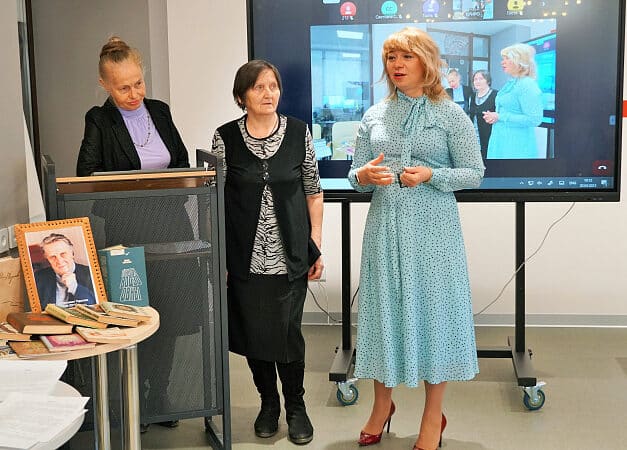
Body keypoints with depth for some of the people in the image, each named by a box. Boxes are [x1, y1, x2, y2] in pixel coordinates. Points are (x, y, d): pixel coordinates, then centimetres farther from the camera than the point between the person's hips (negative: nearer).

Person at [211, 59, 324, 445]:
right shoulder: (225, 138, -2)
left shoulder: (298, 132, 0)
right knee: (253, 331, 7)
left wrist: (316, 247, 2)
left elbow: (314, 193, 5)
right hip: (245, 257, 0)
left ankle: (296, 407, 20)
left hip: (291, 255, 0)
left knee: (288, 332, -1)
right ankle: (268, 403, 28)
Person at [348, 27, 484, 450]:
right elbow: (355, 174, 12)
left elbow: (474, 172, -1)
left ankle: (434, 416, 16)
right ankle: (382, 405, 27)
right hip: (385, 225, 3)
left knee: (432, 308, 1)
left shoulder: (450, 114, 0)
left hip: (432, 228, -3)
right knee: (384, 307, 8)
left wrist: (430, 175, -17)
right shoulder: (374, 116, 9)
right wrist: (365, 175, -12)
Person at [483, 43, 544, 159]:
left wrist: (500, 117, -19)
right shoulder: (510, 84, 14)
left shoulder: (528, 85, -14)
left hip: (517, 146, -9)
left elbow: (534, 119, -22)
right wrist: (493, 116, 6)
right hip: (501, 142, 9)